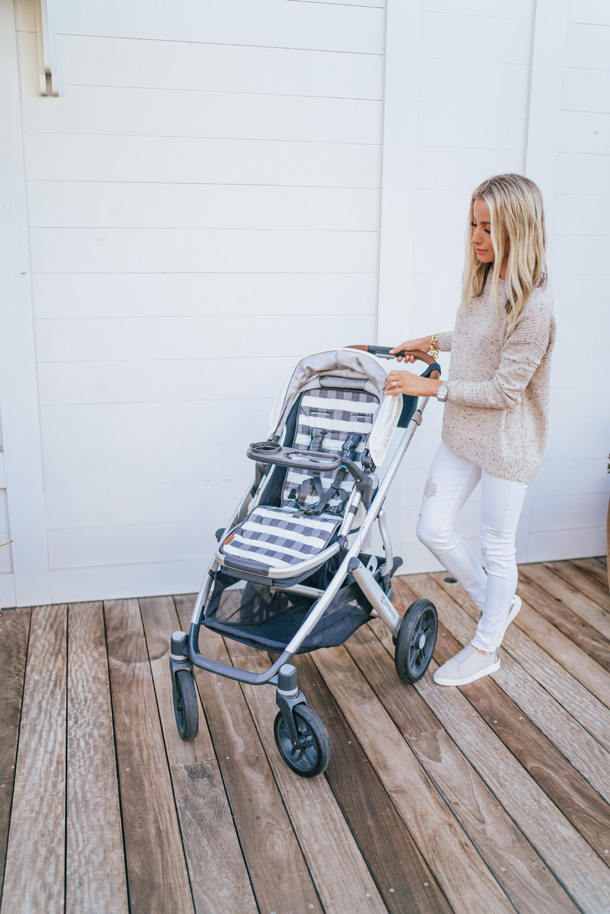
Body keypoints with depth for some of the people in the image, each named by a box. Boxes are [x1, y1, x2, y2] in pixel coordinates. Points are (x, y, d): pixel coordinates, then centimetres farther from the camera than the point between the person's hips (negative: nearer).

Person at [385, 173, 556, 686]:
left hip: (507, 442, -8)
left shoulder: (532, 303, -23)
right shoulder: (482, 281, 4)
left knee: (497, 546, 9)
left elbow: (504, 390, -22)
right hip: (463, 432, 8)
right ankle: (494, 602, 37)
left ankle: (486, 647, 31)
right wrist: (435, 341, 12)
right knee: (433, 529, 11)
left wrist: (432, 387, -21)